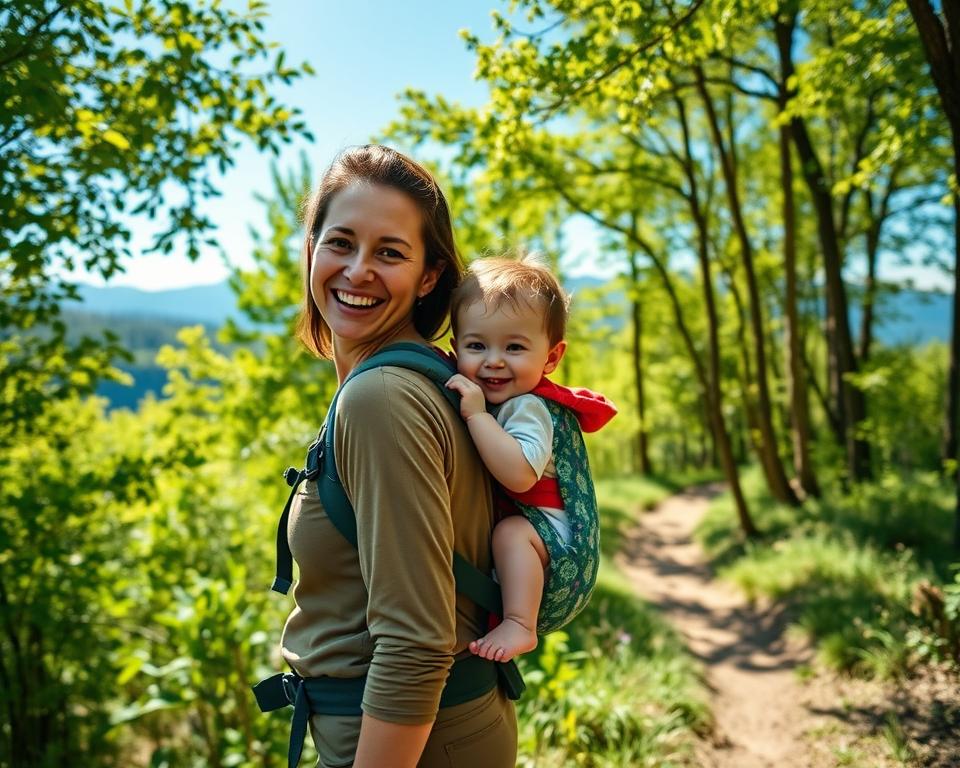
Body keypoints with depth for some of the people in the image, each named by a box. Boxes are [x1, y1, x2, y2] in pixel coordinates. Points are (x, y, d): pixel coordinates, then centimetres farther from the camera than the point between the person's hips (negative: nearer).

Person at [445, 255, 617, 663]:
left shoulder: (528, 407, -21)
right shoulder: (492, 402, 7)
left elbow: (520, 474, -38)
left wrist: (475, 415, -35)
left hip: (557, 546, -10)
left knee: (511, 531, -34)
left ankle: (519, 626, -27)